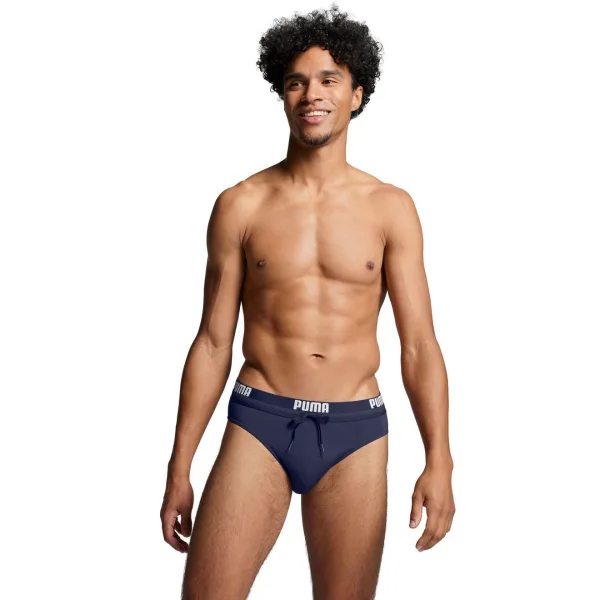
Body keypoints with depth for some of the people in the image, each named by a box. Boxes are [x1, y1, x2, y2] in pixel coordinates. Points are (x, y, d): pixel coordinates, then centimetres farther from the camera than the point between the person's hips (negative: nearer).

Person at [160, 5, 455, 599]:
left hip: (355, 430, 1)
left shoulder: (391, 208, 2)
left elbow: (419, 344, 0)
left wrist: (438, 461, -11)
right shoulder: (241, 206, 2)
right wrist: (178, 469, 3)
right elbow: (212, 341, 4)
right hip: (260, 421, 0)